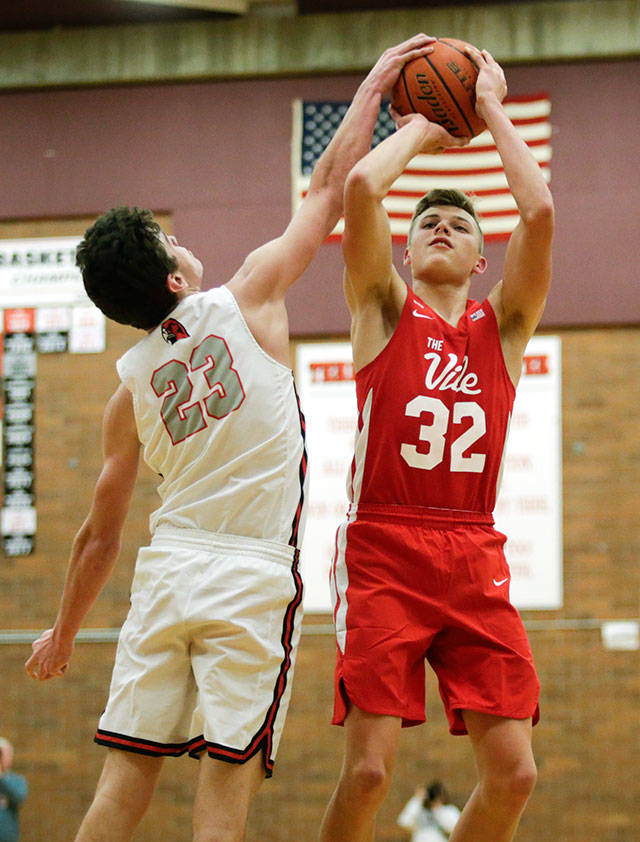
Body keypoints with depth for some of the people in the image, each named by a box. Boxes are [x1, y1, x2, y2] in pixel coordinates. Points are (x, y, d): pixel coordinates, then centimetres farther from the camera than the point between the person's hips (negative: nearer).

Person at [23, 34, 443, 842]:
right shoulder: (246, 300, -1)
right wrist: (375, 84, 16)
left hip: (167, 567, 4)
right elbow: (328, 190, 6)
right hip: (251, 576, -3)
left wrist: (63, 633, 27)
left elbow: (99, 535, 14)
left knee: (125, 774, 4)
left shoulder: (130, 385, 9)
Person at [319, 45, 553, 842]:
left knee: (513, 772, -4)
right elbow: (360, 186, -7)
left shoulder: (503, 325, 15)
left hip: (474, 560, 3)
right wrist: (419, 126, 9)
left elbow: (539, 212, -1)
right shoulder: (384, 309, 9)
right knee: (369, 768, -11)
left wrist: (492, 110, 8)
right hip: (382, 554, -3)